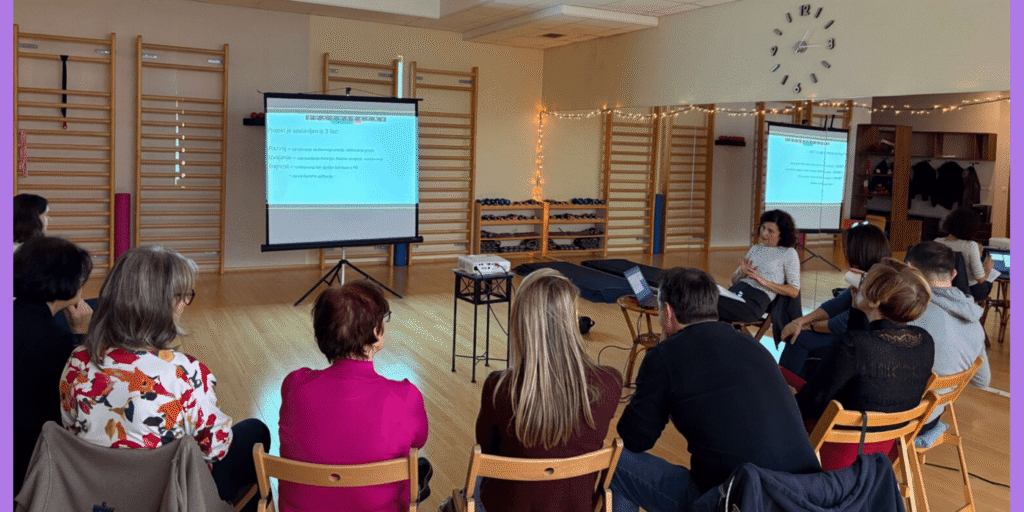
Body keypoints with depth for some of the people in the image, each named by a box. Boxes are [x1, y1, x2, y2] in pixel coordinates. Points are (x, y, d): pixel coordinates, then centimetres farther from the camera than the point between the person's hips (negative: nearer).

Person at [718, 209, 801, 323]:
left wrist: (765, 282, -9)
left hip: (759, 298, -6)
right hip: (736, 290, 6)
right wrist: (741, 272, 1)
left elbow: (794, 291, 2)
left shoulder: (789, 253, 10)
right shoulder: (755, 248, 27)